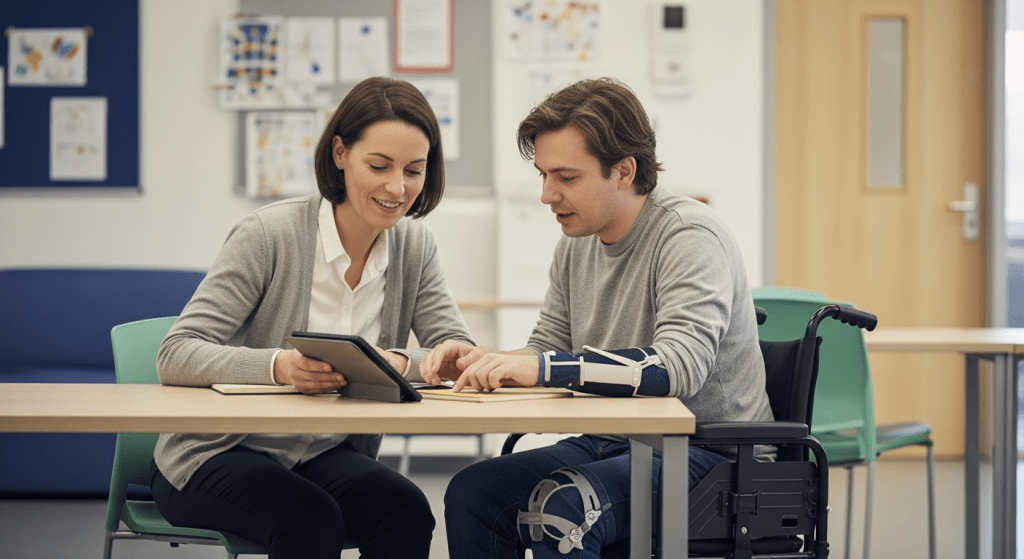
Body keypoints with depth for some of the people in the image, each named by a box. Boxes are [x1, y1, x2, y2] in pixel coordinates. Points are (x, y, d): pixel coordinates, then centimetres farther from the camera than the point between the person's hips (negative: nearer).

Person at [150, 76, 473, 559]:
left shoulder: (414, 247, 4)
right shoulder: (268, 235, -14)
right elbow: (175, 357, -20)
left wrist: (402, 364, -27)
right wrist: (278, 366, -38)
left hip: (328, 454, 5)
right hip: (216, 456, -5)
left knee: (405, 510, -27)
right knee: (312, 518, -35)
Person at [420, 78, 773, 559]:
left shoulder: (689, 237, -17)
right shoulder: (577, 244, 9)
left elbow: (682, 366, -31)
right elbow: (546, 350, 14)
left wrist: (543, 366, -33)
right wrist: (482, 361, -9)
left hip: (710, 456, -8)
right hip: (612, 444, 8)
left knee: (558, 506, -31)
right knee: (471, 493, -11)